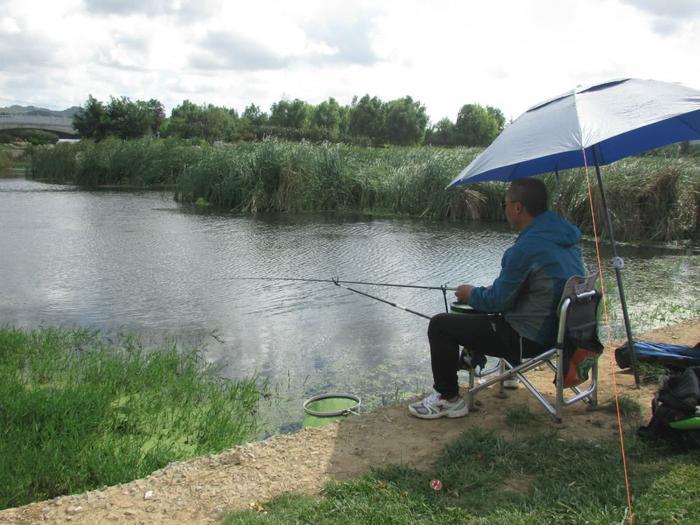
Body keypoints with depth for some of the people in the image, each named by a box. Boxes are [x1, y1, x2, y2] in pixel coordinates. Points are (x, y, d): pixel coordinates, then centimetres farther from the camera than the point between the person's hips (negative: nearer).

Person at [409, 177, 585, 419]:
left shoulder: (526, 247, -26)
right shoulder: (566, 234, 2)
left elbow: (498, 301, -17)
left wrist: (471, 294, 4)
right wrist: (483, 293, 17)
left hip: (530, 338, -9)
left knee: (439, 325, -3)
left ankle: (448, 399, 8)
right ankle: (473, 355, 46)